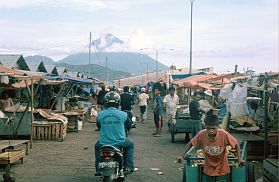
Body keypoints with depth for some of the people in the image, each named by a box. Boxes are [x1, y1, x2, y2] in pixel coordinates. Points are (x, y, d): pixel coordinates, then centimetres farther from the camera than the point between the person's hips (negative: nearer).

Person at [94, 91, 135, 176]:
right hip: (119, 143, -1)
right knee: (130, 144, 30)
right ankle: (129, 166, 24)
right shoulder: (122, 114, -9)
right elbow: (129, 123, 10)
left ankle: (98, 169, 31)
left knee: (97, 146, 35)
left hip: (104, 144, 1)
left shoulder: (100, 114, -7)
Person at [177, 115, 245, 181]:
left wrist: (239, 158, -18)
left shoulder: (224, 134, -25)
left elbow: (236, 144, -11)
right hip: (209, 170, 2)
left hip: (222, 170, -2)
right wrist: (182, 156, -9)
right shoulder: (201, 135, -20)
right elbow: (191, 143, -5)